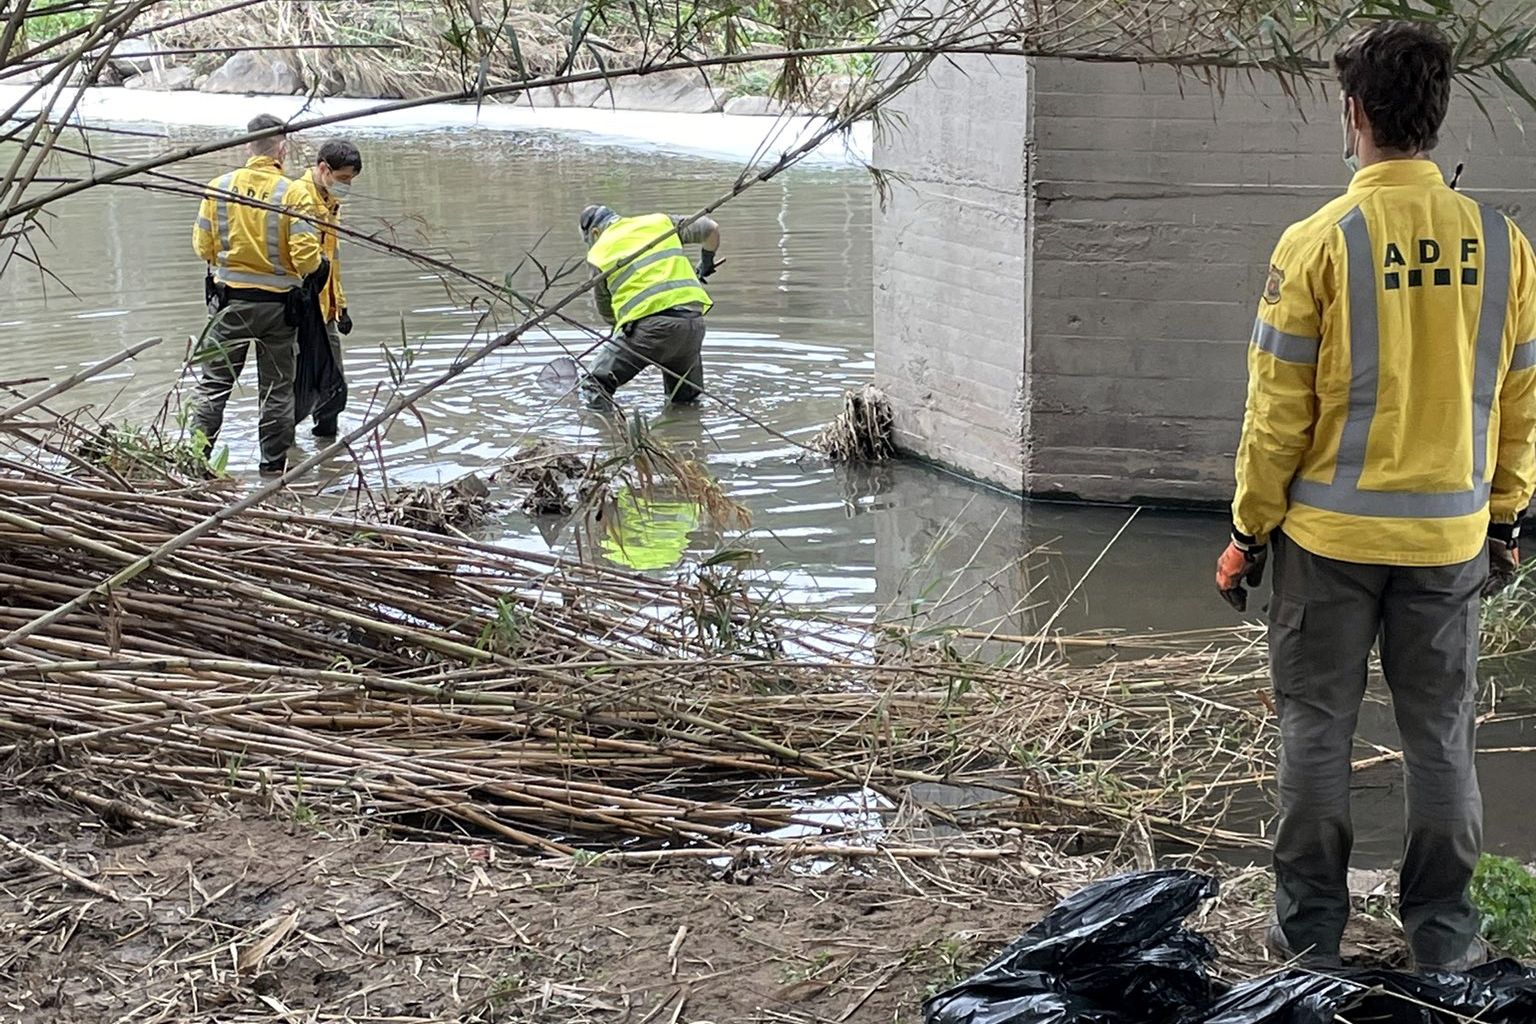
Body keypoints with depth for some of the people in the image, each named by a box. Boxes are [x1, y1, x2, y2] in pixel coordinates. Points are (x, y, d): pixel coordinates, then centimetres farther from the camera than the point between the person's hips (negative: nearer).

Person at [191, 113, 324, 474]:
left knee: (214, 383, 11)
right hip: (278, 304, -1)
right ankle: (274, 465, 15)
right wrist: (316, 267, 6)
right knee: (277, 389, 11)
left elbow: (202, 245, 1)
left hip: (230, 299, 1)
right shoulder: (290, 193, -13)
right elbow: (306, 255, -16)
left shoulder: (220, 187, -6)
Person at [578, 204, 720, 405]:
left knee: (596, 386, 6)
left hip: (649, 323, -4)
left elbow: (607, 314, 18)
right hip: (693, 318, 4)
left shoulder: (599, 253, 12)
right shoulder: (660, 222, 20)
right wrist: (707, 262, 47)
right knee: (685, 398, 24)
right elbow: (712, 228, 28)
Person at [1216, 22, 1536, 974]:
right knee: (1442, 734, 13)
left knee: (1318, 729, 9)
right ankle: (1444, 930, 21)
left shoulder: (1320, 243, -13)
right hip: (1451, 538, 3)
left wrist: (1251, 528, 1)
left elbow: (1278, 410, -10)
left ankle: (1311, 924, 18)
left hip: (1329, 535, -3)